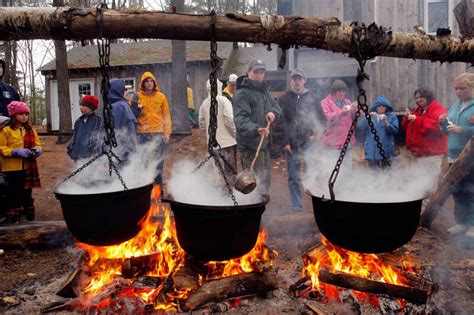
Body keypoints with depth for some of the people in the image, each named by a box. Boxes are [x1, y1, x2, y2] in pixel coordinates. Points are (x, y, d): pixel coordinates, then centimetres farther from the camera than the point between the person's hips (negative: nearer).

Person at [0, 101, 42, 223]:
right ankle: (14, 217, 10)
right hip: (12, 168, -5)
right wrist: (16, 152, -21)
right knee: (14, 193, 1)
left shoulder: (30, 129, 12)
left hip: (28, 167, 5)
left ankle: (30, 214, 26)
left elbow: (37, 144, 17)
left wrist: (37, 150, -6)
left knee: (27, 192, 16)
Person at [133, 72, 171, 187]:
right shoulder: (137, 97, 5)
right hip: (143, 134, -1)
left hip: (158, 133, 1)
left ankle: (158, 186, 13)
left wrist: (167, 132, 3)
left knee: (159, 162, 4)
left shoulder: (161, 96, 8)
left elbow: (166, 115, 8)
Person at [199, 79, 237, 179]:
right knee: (230, 171, -1)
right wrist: (236, 134, -4)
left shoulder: (204, 103, 7)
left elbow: (202, 124, 10)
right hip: (227, 141, -6)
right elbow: (229, 121, -17)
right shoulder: (223, 101, -11)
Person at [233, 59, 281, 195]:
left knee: (266, 179, 21)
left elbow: (276, 105, 17)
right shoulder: (242, 93, -14)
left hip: (264, 143, 9)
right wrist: (256, 129, -42)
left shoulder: (264, 91, 15)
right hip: (250, 146, -9)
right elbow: (240, 119, -25)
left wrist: (273, 112, -8)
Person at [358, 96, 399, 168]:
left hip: (386, 149, -1)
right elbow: (360, 126, -4)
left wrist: (386, 123, -19)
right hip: (372, 149, 1)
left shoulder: (392, 116, 6)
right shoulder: (370, 115, 11)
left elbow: (395, 131, -5)